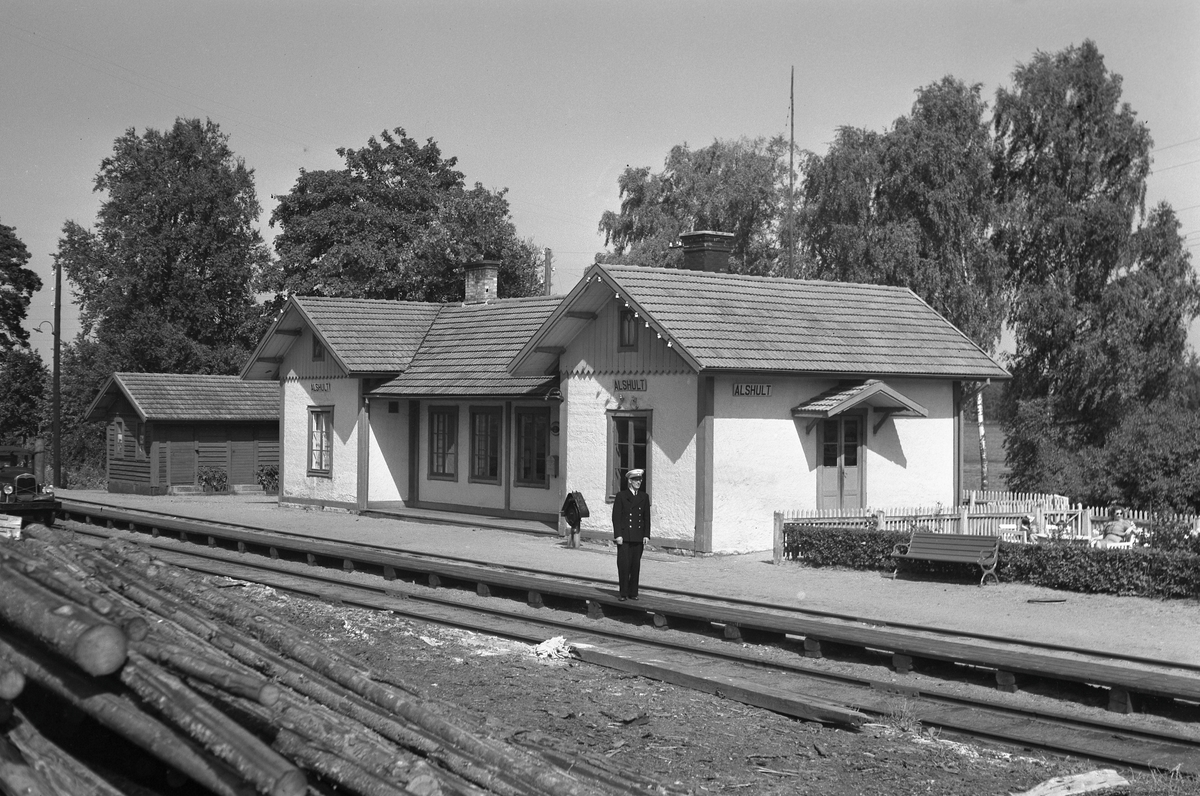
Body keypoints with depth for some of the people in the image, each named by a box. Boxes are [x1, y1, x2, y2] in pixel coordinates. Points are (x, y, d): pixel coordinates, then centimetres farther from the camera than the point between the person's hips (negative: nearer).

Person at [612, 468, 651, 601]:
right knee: (624, 564, -5)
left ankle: (633, 592, 12)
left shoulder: (644, 497, 11)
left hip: (638, 538, 3)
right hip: (624, 537, -3)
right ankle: (623, 593, 2)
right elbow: (616, 516, -2)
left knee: (636, 565, 4)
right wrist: (618, 535, -9)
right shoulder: (621, 496, 1)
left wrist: (646, 535, 3)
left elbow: (647, 517, 11)